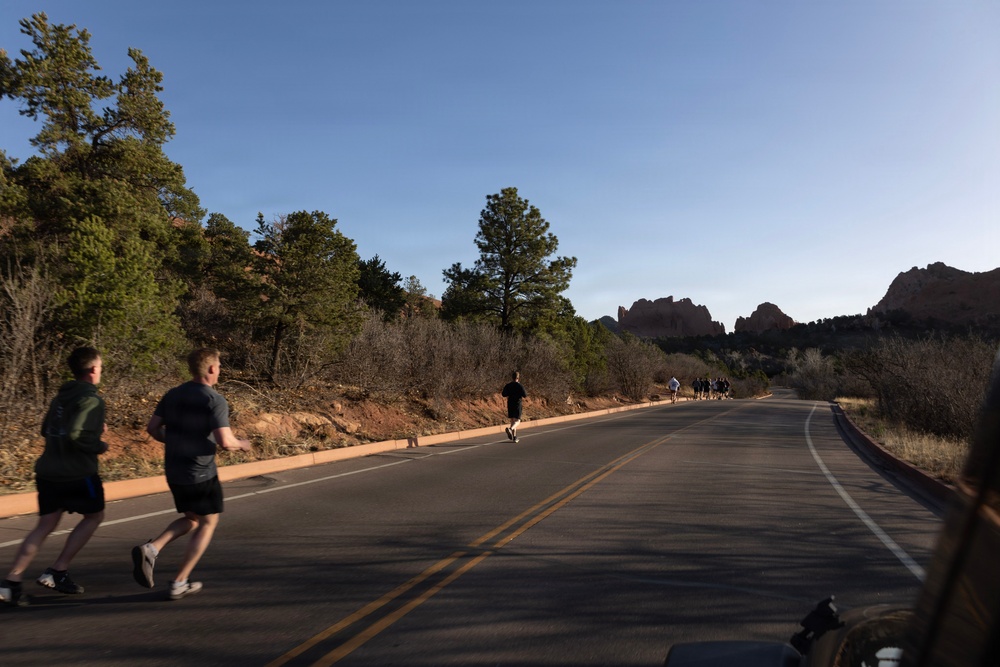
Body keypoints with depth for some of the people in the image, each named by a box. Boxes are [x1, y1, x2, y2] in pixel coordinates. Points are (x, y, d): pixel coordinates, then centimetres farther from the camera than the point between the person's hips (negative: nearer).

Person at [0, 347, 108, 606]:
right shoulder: (92, 399, -16)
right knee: (94, 516, 13)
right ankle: (58, 572, 11)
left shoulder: (61, 397, 12)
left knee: (45, 525, 12)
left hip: (48, 470, 7)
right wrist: (99, 446, -9)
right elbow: (75, 435, -26)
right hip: (77, 473, -7)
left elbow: (47, 430, 21)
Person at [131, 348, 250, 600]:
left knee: (191, 519, 24)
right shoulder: (215, 401, -17)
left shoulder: (172, 395, 4)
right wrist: (241, 444, -2)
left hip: (174, 472, 7)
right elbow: (225, 442, -23)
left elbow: (152, 428, 6)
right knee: (207, 523, 12)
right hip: (202, 474, -7)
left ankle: (151, 549, 2)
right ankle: (179, 583, 11)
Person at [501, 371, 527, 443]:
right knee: (517, 420, -4)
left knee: (512, 420, 13)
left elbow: (503, 394, 0)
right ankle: (510, 429, -34)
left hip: (510, 404, 4)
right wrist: (526, 393, 9)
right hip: (518, 404, -4)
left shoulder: (507, 385, 1)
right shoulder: (520, 386, -9)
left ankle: (514, 437, 14)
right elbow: (525, 395, -13)